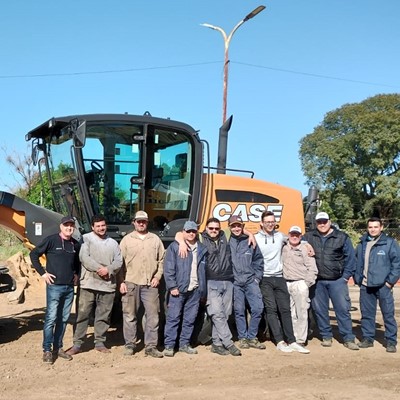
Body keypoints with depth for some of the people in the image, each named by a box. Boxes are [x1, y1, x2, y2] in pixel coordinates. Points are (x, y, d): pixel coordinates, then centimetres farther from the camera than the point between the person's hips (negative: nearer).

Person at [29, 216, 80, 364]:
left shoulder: (76, 244, 9)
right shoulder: (51, 240, -7)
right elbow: (34, 254, -5)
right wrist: (43, 273, -8)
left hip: (69, 287, 5)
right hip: (54, 286, -5)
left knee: (63, 319, 10)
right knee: (51, 318, -7)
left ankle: (58, 347, 19)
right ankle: (47, 350, 1)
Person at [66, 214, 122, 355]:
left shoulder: (113, 243, 15)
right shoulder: (86, 239, 1)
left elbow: (118, 261, 6)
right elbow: (84, 258, -11)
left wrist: (108, 269, -13)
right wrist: (99, 268, -18)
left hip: (108, 285, 4)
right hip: (88, 284, -4)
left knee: (103, 316, 9)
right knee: (82, 314, -2)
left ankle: (100, 342, 20)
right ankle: (77, 344, 4)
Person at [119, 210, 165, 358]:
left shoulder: (155, 239, 10)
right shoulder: (127, 240, 4)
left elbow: (162, 260, 12)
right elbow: (120, 261, 1)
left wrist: (158, 276, 1)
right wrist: (121, 282, -6)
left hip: (150, 285, 2)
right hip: (131, 284, -1)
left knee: (153, 315, 1)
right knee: (129, 315, 5)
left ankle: (151, 346, 9)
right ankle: (130, 345, 16)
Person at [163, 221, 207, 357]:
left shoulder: (202, 249, 13)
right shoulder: (174, 247, 0)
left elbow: (204, 270, 12)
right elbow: (168, 268, -6)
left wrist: (203, 290, 7)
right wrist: (172, 286, -13)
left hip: (195, 290, 4)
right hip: (179, 289, -4)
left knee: (190, 319, 9)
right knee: (173, 318, -4)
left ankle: (184, 344, 19)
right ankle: (169, 345, 2)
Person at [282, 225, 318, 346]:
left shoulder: (305, 249, 0)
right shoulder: (284, 249, 12)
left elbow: (312, 268, -4)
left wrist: (307, 283, -8)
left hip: (300, 284, -4)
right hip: (286, 284, 4)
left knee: (302, 313, -4)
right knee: (291, 313, 9)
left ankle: (301, 340, 0)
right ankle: (292, 338, 16)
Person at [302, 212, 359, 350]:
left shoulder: (342, 237, 0)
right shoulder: (309, 237, 5)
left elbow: (350, 257, 2)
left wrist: (346, 276, -4)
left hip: (337, 280, -2)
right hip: (317, 281, 2)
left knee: (343, 309, -1)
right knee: (320, 310, 7)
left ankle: (348, 339, 6)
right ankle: (326, 336, 21)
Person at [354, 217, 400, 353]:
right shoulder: (362, 244, 10)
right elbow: (356, 263, 16)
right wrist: (358, 279, 7)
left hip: (383, 285, -4)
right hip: (365, 286, 4)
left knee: (388, 314, 0)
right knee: (367, 314, 10)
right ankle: (368, 338, 20)